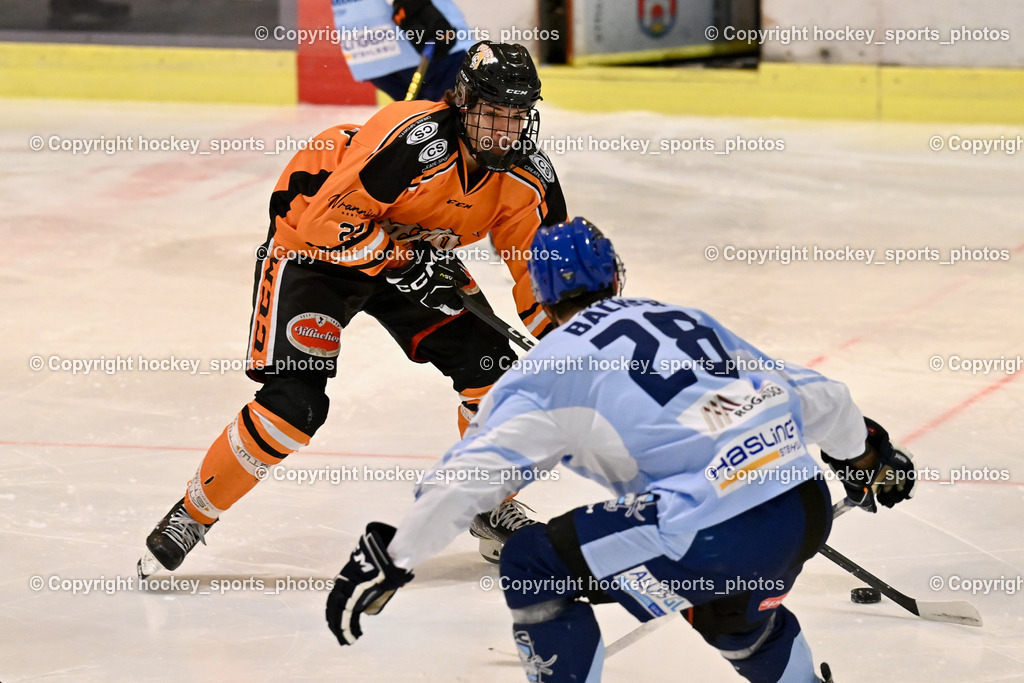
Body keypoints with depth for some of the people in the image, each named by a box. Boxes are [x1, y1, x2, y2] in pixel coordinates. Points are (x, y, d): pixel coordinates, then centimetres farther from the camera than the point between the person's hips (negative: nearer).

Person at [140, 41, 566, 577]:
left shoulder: (527, 174, -15)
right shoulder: (417, 140, -35)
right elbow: (330, 219, -34)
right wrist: (401, 261, -33)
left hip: (414, 251, 6)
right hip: (313, 248, -6)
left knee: (489, 363, -6)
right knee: (295, 403, -19)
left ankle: (492, 507, 17)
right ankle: (193, 513, -3)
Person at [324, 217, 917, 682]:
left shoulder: (554, 367, 7)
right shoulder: (689, 321, 24)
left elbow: (472, 473, -2)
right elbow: (817, 397, 28)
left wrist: (390, 559, 2)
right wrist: (867, 456, 47)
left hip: (719, 531, -7)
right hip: (811, 509, 7)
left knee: (534, 564, 7)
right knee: (728, 612, 38)